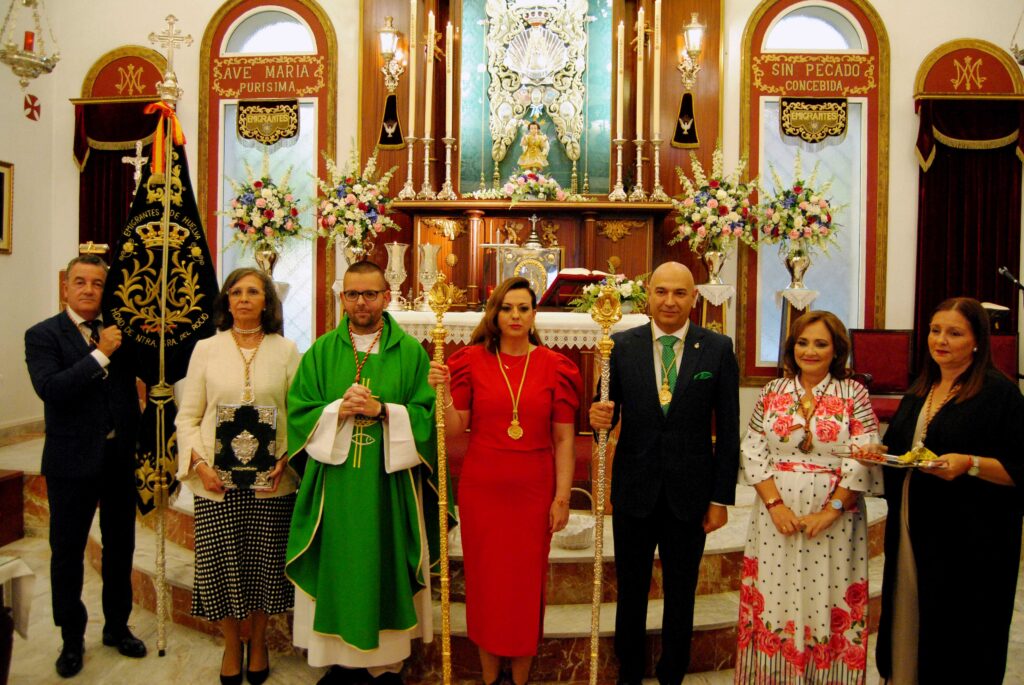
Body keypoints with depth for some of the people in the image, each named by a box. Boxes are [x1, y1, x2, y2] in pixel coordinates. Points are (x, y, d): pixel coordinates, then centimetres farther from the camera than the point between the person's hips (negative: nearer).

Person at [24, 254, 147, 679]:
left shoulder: (119, 331, 4)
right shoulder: (43, 335, -6)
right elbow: (50, 389, -20)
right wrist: (100, 354, -22)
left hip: (121, 458, 3)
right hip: (73, 462, -3)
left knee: (120, 547, 16)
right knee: (68, 553, 11)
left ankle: (117, 626, 34)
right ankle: (72, 639, 29)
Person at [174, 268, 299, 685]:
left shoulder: (286, 350, 3)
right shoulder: (206, 349, 4)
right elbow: (187, 416, 5)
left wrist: (285, 459, -11)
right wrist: (199, 463, -9)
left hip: (271, 480, 0)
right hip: (217, 479, 1)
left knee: (264, 562, 7)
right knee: (222, 562, 6)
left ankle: (258, 642, 30)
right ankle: (231, 646, 29)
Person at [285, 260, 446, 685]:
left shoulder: (410, 352, 2)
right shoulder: (321, 352, 7)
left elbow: (427, 413, -4)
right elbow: (298, 411, 3)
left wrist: (383, 411, -17)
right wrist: (338, 411, -14)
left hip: (389, 485, -1)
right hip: (334, 483, 1)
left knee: (386, 570, 7)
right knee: (337, 570, 7)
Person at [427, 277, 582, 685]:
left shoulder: (555, 367, -1)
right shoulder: (472, 361, 0)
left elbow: (564, 439, 0)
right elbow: (456, 429, 0)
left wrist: (562, 497, -4)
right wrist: (443, 391, -16)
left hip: (534, 491, 0)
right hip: (482, 490, 1)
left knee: (527, 583, 8)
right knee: (485, 579, 10)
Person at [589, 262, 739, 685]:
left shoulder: (718, 349, -5)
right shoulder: (622, 345, -4)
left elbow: (728, 430, -2)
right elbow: (609, 414, 0)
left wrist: (721, 498, -3)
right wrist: (599, 417, -24)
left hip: (690, 492, 0)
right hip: (634, 490, 1)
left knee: (681, 595, 17)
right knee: (630, 591, 16)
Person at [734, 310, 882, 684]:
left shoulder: (855, 394, -1)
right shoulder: (772, 391, 4)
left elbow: (863, 459, -7)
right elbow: (752, 450, 0)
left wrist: (831, 510, -14)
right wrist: (775, 503, -10)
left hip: (834, 518, -1)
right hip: (777, 511, 2)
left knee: (826, 602, 6)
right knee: (775, 597, 8)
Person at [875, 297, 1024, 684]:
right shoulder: (918, 392, 13)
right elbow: (899, 451, 21)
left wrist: (970, 464, -26)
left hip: (970, 543, -6)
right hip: (911, 532, 6)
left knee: (960, 638, 4)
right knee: (908, 623, 13)